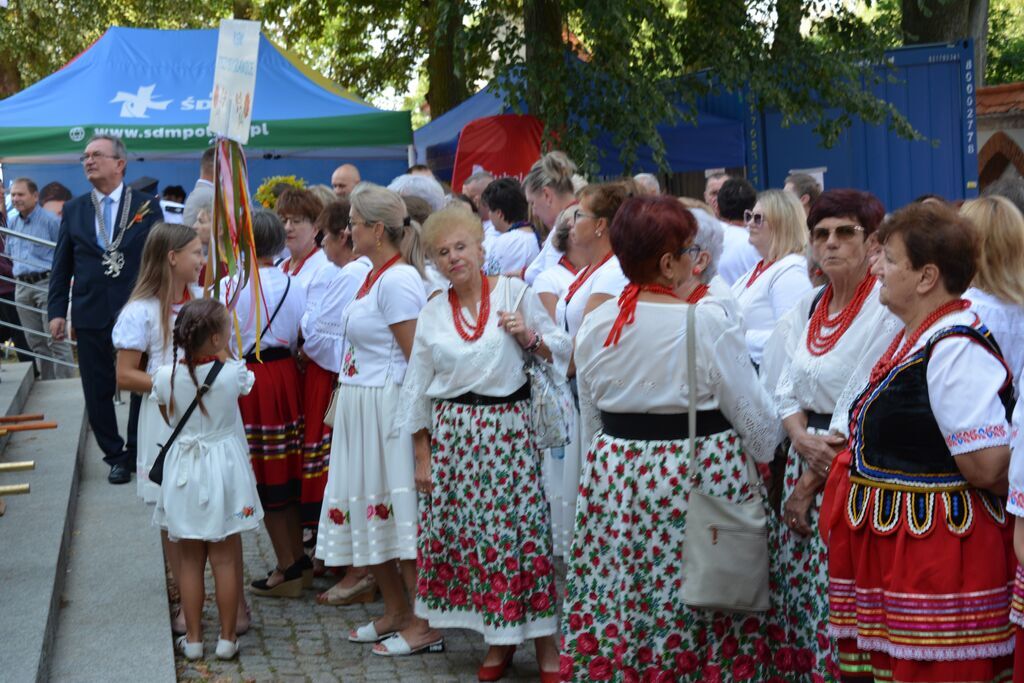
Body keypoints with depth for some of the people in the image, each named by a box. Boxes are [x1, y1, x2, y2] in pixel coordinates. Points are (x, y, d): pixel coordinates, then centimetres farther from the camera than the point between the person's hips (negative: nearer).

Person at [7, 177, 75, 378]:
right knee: (36, 342, 9)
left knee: (56, 340, -9)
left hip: (46, 284, -7)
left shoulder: (50, 220, -6)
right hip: (22, 287, 7)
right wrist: (19, 271, 14)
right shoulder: (13, 224, 14)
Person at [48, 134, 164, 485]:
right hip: (91, 314, 2)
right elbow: (62, 266, 8)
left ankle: (138, 453, 23)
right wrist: (57, 311, 1)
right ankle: (115, 455, 22)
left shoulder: (147, 205, -1)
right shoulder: (73, 210, 7)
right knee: (97, 391, 8)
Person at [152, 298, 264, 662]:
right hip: (223, 471, -2)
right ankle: (227, 638, 14)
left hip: (183, 473, 2)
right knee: (226, 558, 7)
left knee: (190, 560, 11)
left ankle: (193, 639, 18)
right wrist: (223, 354, 14)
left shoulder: (165, 376, -9)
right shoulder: (232, 372, -16)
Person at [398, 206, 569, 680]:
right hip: (452, 433, 3)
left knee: (522, 529, -6)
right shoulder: (433, 314, 8)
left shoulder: (514, 292, 1)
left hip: (508, 428, -3)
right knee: (463, 532, 4)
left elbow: (561, 349, 6)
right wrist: (422, 456, 7)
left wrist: (529, 338, -14)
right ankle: (498, 640, 20)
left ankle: (545, 644, 4)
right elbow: (418, 390, 10)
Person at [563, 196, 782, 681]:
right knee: (696, 614, 4)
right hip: (697, 477, -5)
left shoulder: (595, 323, 3)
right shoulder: (707, 322, -13)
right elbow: (754, 415, -6)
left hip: (614, 474, 5)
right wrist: (766, 456, 14)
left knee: (614, 610, 11)